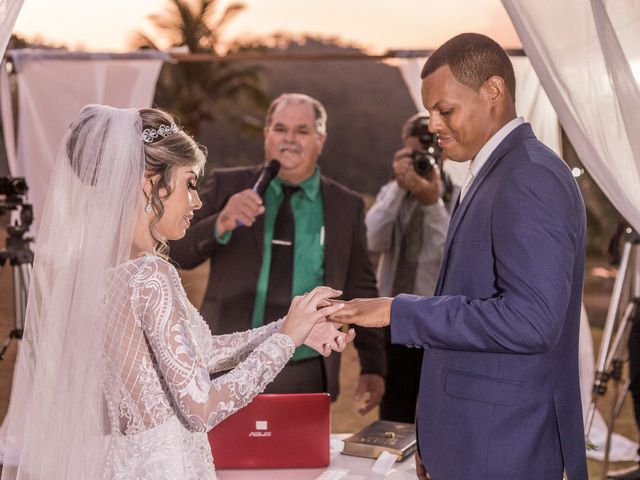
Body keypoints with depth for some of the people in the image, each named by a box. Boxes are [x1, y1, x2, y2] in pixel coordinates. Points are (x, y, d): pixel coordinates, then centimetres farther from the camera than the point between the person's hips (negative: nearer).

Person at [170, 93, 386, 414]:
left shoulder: (347, 206, 5)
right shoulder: (228, 185, 3)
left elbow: (360, 292, 8)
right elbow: (178, 252, -3)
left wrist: (373, 367, 4)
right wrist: (220, 224, -21)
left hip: (304, 377, 0)